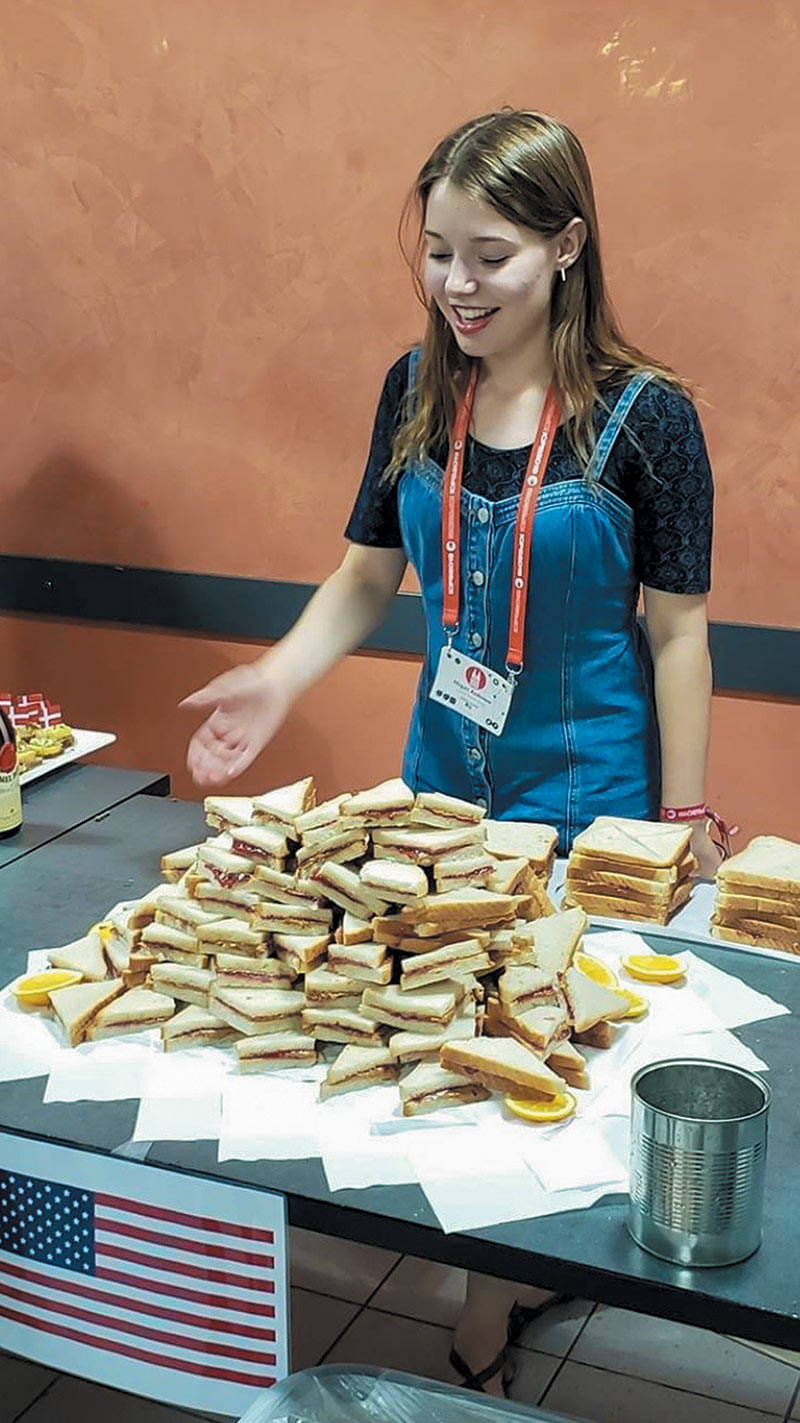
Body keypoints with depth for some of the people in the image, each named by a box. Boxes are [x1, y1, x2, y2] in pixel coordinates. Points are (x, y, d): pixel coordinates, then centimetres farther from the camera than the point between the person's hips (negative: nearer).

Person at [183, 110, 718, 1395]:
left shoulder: (643, 416, -14)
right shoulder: (417, 392, -1)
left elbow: (675, 631, -9)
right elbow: (368, 575, 7)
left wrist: (685, 827, -7)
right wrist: (279, 677, -10)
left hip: (587, 798, -4)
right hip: (444, 779, 5)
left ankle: (488, 1322, 26)